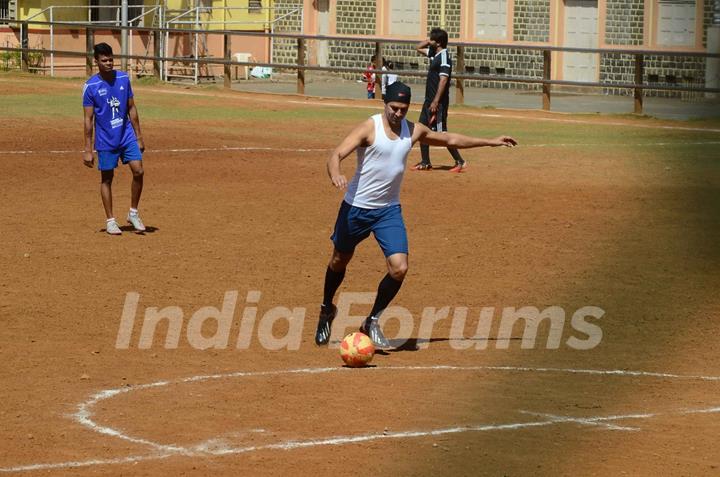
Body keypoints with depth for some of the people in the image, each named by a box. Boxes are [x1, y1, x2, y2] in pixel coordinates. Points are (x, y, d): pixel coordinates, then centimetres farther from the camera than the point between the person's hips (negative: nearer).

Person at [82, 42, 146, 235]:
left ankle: (133, 213, 10)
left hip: (127, 136, 3)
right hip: (105, 140, -3)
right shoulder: (91, 86, -9)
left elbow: (131, 109, 9)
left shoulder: (123, 79, 1)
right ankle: (110, 221, 16)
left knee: (138, 171, -7)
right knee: (106, 179, 5)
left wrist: (139, 137, 8)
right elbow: (89, 119, -7)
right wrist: (88, 149, -9)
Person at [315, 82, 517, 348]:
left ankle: (372, 322, 6)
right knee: (339, 261, 14)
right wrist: (335, 176, -49)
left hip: (389, 210, 3)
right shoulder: (369, 128, -15)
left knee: (399, 268, -12)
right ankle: (327, 310, 42)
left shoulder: (413, 131, 1)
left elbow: (450, 140, 18)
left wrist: (491, 142, 22)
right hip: (357, 207, -3)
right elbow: (336, 156, -26)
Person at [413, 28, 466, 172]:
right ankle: (425, 162, 18)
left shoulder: (444, 57, -17)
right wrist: (430, 40, 10)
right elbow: (418, 48, 28)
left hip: (438, 102, -10)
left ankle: (459, 161, -2)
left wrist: (436, 102, -26)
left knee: (441, 132, -8)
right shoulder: (434, 54, 12)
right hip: (429, 100, 10)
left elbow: (443, 80, -23)